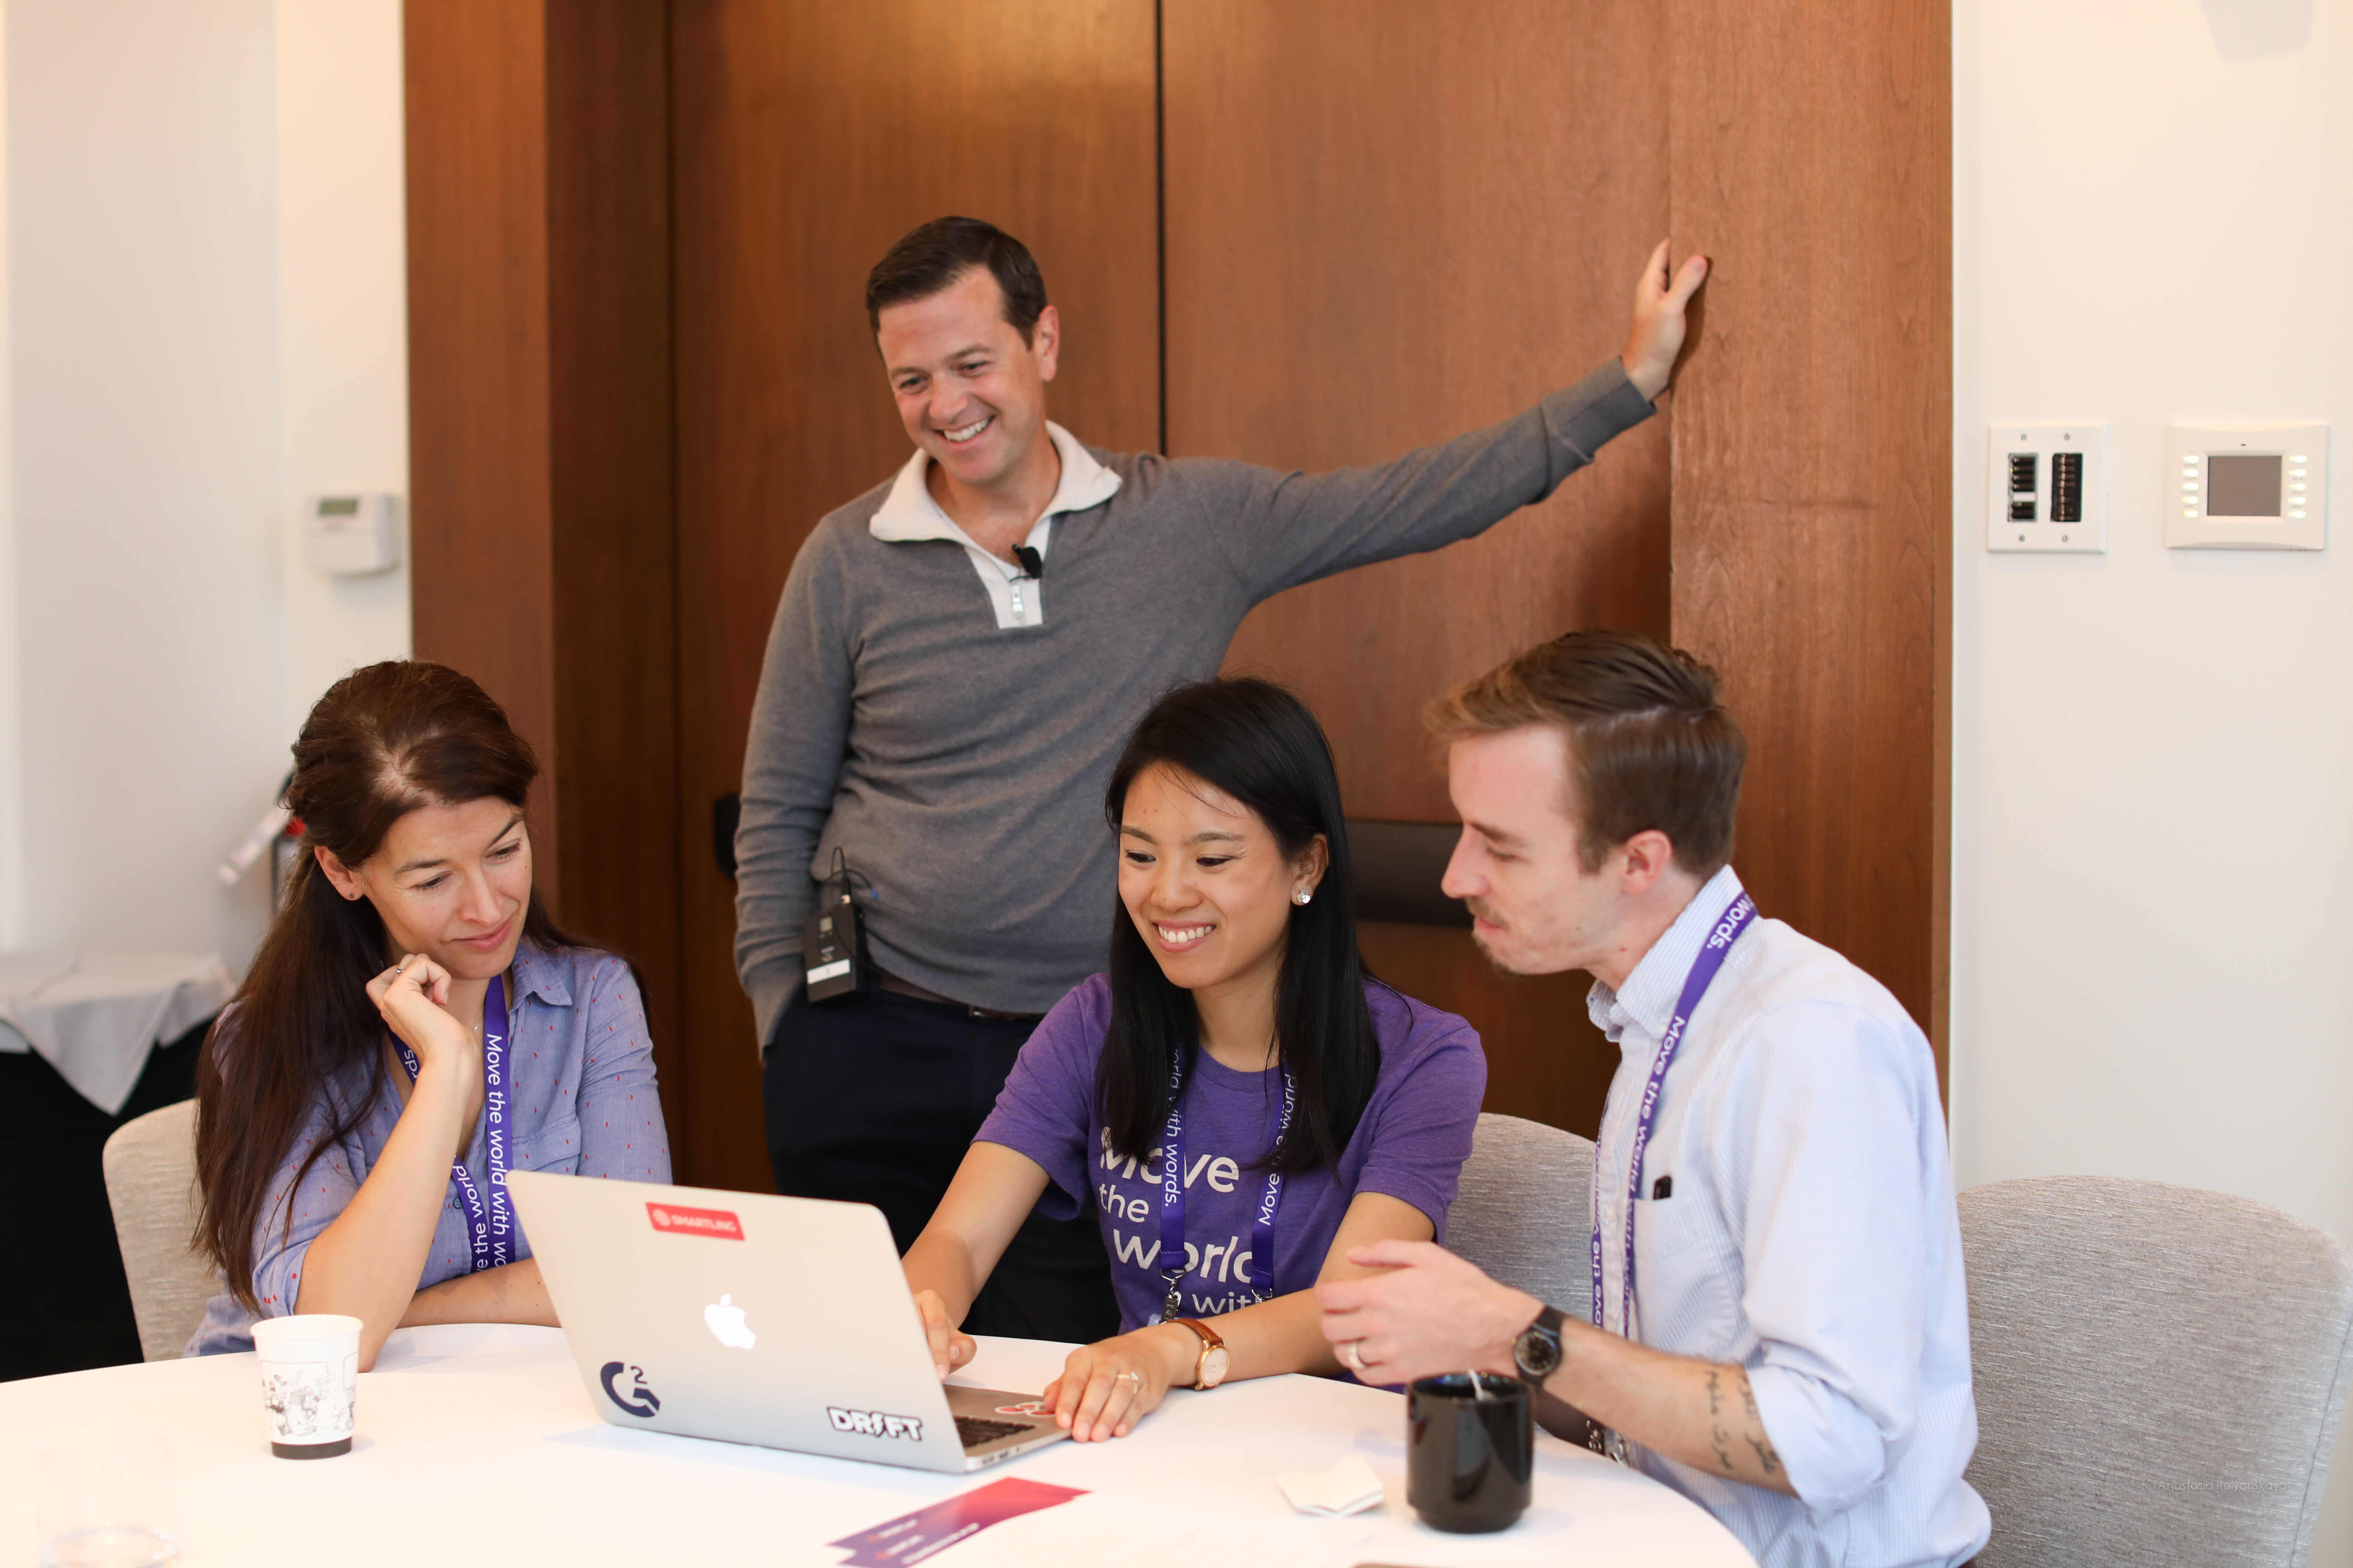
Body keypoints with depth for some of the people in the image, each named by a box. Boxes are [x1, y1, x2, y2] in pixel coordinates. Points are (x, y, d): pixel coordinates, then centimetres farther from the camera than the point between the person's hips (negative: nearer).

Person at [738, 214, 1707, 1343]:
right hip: (880, 1049, 0)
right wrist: (783, 1026, 1)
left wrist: (1629, 383, 8)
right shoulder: (848, 561, 1)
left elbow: (1419, 500, 7)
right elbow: (777, 816, 7)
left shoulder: (1188, 520, 3)